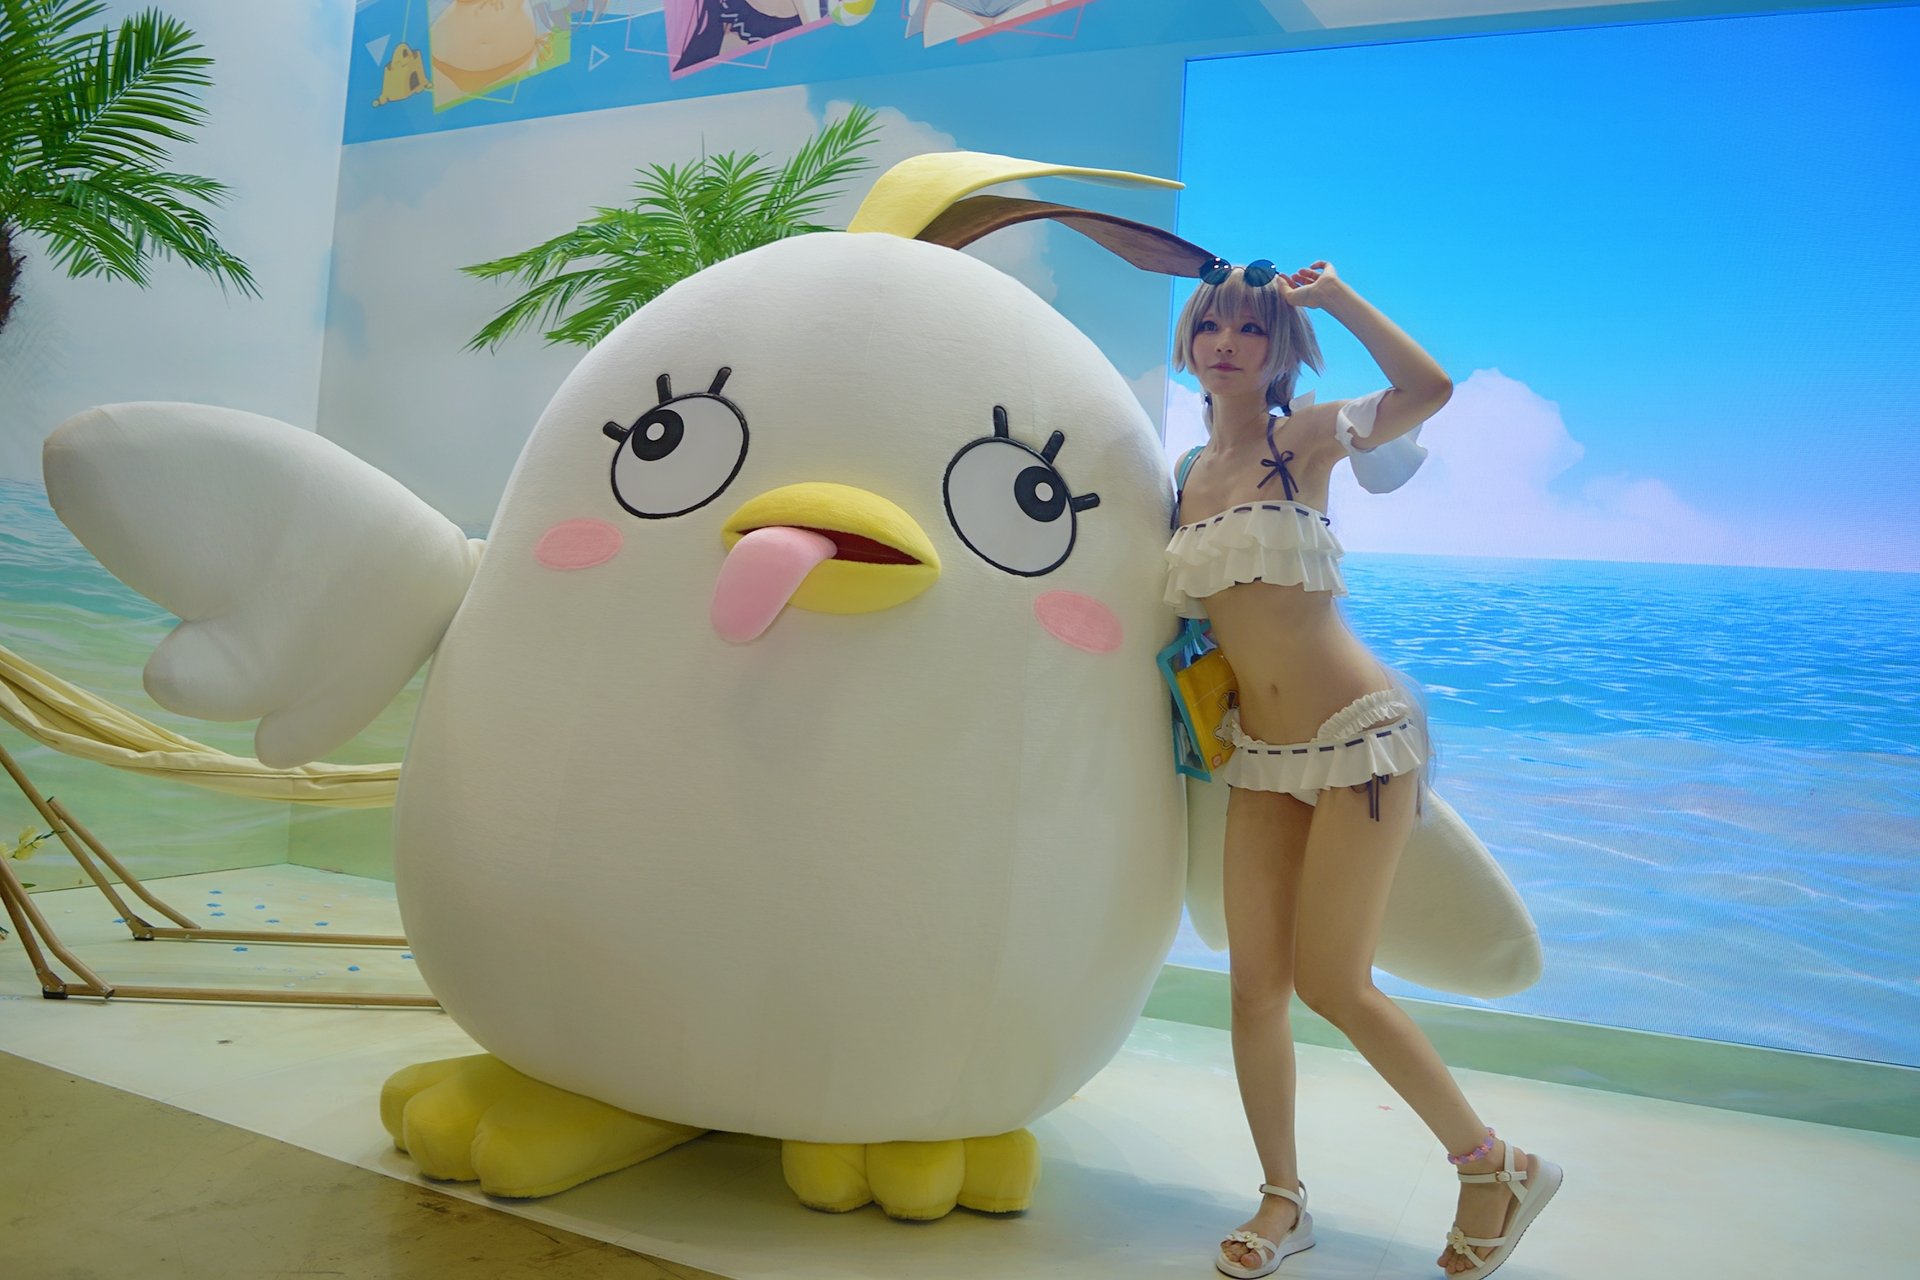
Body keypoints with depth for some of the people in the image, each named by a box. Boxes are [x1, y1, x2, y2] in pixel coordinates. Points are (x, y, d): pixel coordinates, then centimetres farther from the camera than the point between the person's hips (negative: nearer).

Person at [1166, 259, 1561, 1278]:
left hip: (1358, 733, -5)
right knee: (1255, 983, 4)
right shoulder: (1189, 476, 11)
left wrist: (1333, 293, -15)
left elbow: (1428, 389, -23)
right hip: (1260, 753, 6)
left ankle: (1497, 1168, 19)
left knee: (1330, 985, -4)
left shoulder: (1303, 438, -5)